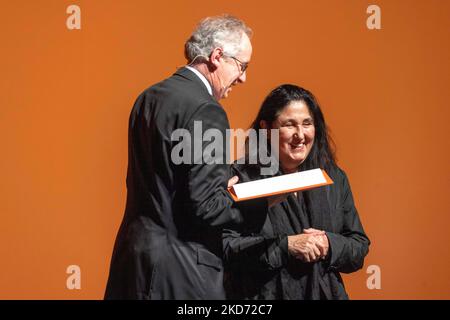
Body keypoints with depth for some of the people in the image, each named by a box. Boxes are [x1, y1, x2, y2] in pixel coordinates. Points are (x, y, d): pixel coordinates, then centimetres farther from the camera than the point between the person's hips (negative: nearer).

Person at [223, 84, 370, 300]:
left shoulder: (334, 179, 5)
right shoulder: (241, 177, -10)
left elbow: (360, 248, 6)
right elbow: (224, 247, -18)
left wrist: (330, 245, -14)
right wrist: (285, 246, -23)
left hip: (325, 292, 4)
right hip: (264, 293, -4)